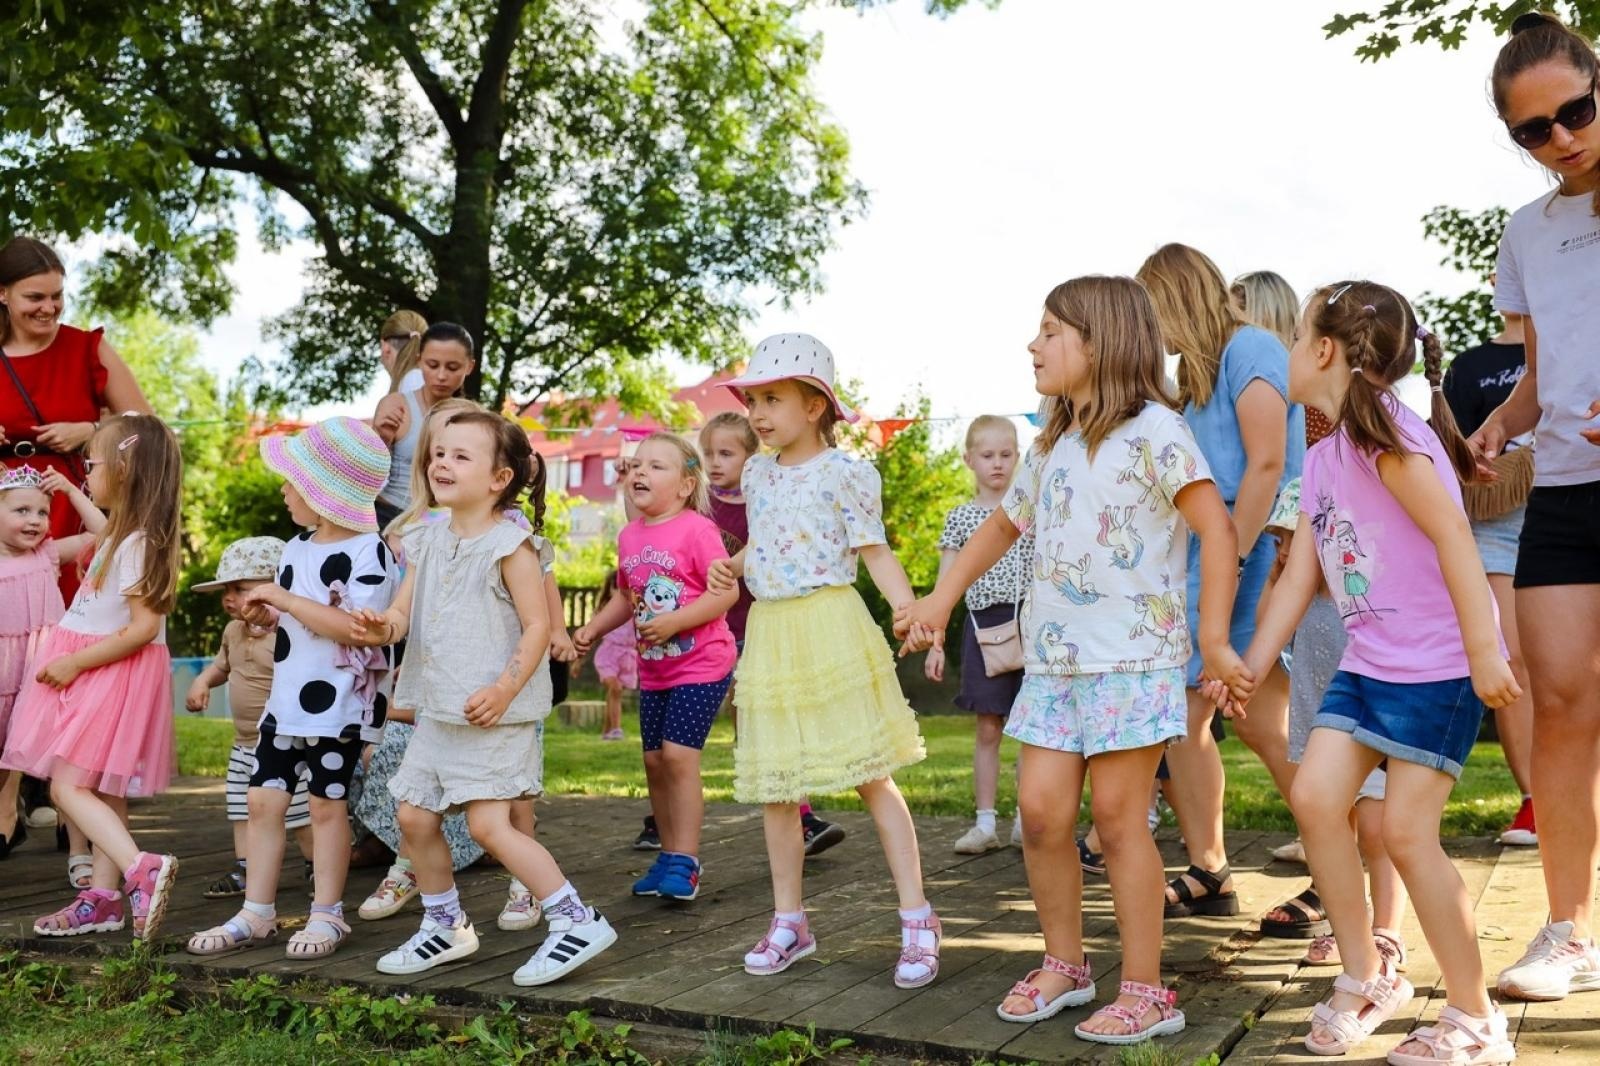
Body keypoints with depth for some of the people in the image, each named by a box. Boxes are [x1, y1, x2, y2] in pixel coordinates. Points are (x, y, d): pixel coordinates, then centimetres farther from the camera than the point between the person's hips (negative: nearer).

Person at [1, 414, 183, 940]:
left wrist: (76, 662, -21)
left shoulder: (138, 543, -20)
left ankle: (141, 869, -21)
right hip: (91, 674, 10)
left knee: (67, 785, -11)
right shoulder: (120, 533, 9)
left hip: (114, 674, -10)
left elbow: (145, 626, -26)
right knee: (102, 789, 11)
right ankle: (104, 897, 17)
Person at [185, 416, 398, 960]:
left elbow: (352, 626, -27)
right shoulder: (298, 547, 10)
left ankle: (327, 915, 18)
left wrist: (282, 597, -22)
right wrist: (265, 614, 0)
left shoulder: (367, 551, -15)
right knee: (264, 798, 8)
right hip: (287, 698, 8)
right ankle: (256, 914, 19)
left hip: (340, 704, -8)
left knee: (327, 804, 3)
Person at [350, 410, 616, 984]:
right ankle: (446, 927, 30)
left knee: (488, 823, -13)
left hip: (496, 715, -8)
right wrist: (382, 626, -15)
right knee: (414, 816, 11)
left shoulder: (511, 544, -11)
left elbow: (538, 625, -13)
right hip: (439, 710, 8)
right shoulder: (427, 542, 11)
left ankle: (578, 921, -4)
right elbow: (403, 611, 9)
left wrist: (504, 689, -23)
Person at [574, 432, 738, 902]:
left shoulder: (697, 529, -14)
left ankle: (684, 860, -4)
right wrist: (592, 629, 6)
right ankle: (669, 854, 23)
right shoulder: (629, 537, 7)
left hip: (702, 663, -7)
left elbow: (726, 591, -19)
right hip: (654, 669, 7)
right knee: (654, 759, 10)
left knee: (678, 753, -14)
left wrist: (674, 621, -25)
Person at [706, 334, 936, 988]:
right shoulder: (757, 472, 12)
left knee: (870, 779, -3)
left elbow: (876, 554, -6)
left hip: (831, 631, -6)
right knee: (774, 787, 10)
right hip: (769, 634, 6)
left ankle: (917, 920, 6)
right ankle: (789, 921, 23)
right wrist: (731, 566, 3)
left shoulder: (845, 473, -6)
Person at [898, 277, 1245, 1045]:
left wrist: (1213, 639, -15)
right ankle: (1064, 964, 22)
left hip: (1134, 656, -6)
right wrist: (941, 598, 22)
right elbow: (1005, 523, 27)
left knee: (1117, 814, -4)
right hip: (1054, 657, 6)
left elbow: (1217, 529, -13)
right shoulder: (1051, 445, 14)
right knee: (1040, 808, 3)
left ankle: (1146, 992, 10)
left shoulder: (1152, 429, -8)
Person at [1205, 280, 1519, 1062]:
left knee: (1405, 830, -6)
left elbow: (1452, 533, -21)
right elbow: (1299, 574, 12)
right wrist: (1249, 667, 10)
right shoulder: (1321, 462, 11)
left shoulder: (1384, 434, -15)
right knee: (1315, 796, -1)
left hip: (1438, 664, -8)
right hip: (1368, 662, 8)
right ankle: (1366, 977, 15)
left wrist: (1484, 650, -24)